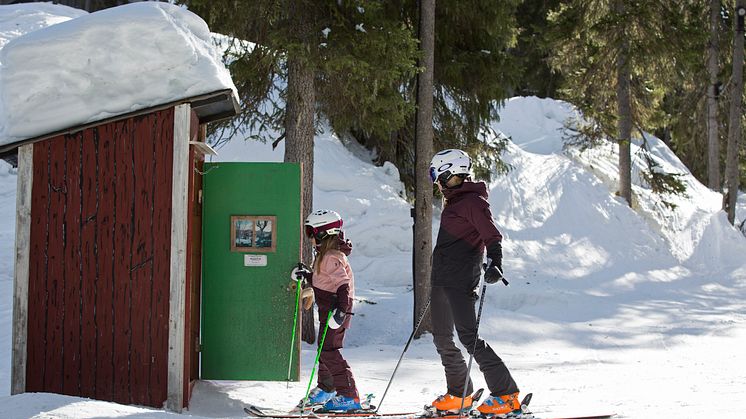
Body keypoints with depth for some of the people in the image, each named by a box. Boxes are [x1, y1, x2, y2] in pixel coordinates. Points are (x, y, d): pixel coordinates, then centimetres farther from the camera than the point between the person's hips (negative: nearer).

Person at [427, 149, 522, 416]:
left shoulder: (473, 201, -10)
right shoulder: (453, 202, 18)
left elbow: (492, 236, -18)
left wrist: (495, 265, -34)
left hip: (461, 279, -10)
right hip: (441, 279, 10)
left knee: (468, 336, -15)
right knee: (443, 339, 11)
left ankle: (507, 395, -14)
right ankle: (459, 394, 23)